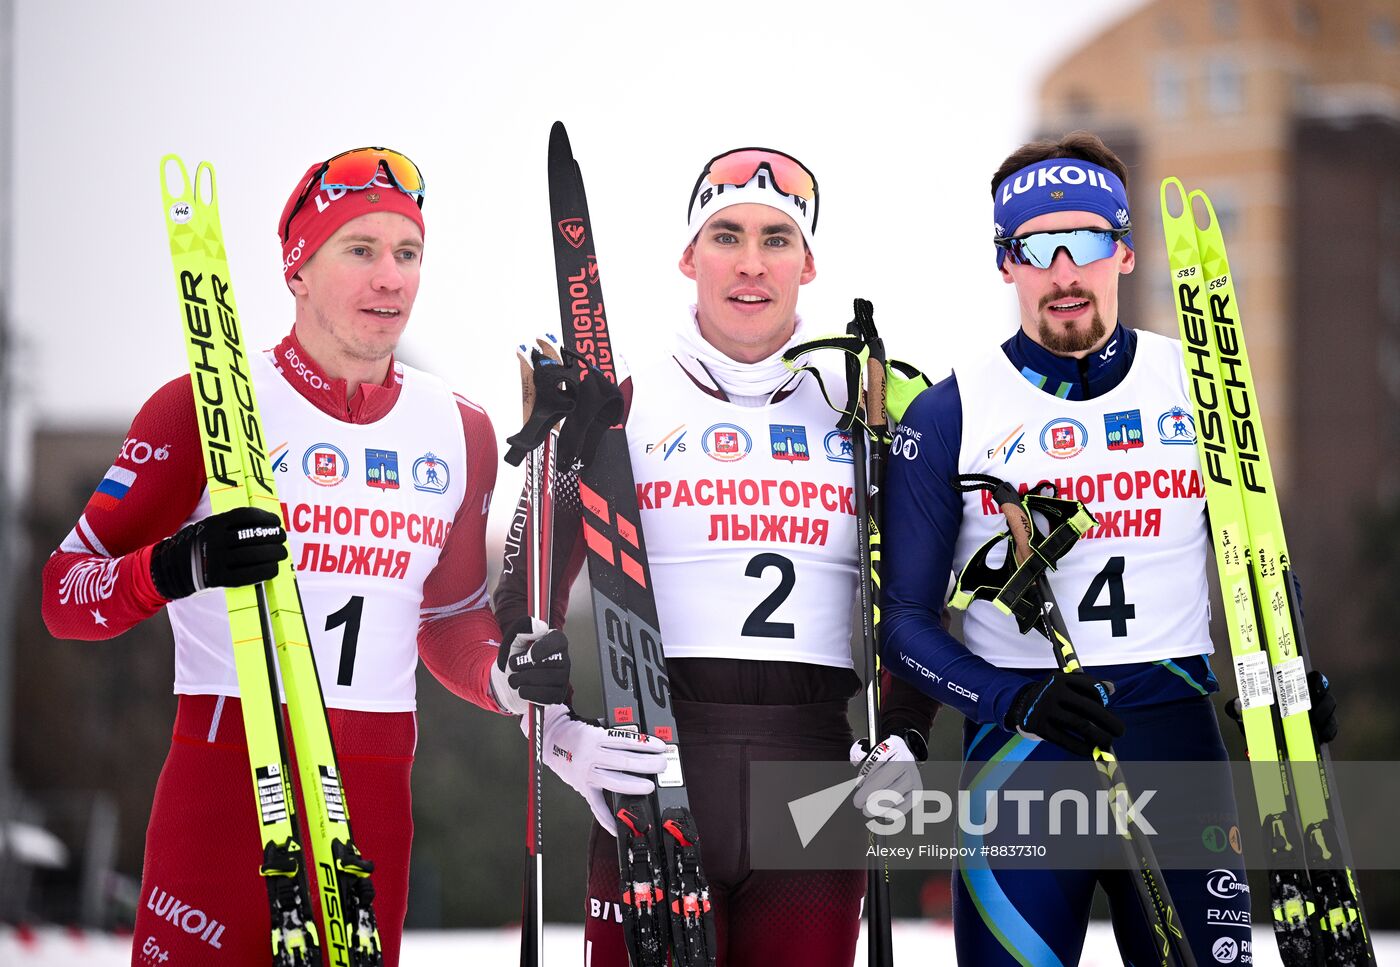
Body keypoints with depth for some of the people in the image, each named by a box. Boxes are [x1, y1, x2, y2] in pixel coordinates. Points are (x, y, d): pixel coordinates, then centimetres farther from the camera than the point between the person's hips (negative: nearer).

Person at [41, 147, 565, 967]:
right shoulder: (207, 407, -4)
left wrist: (506, 678, 3)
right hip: (227, 774, -5)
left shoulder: (459, 431, 12)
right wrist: (179, 568, -25)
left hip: (375, 792, 5)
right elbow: (64, 594, -6)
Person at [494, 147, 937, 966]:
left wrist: (903, 742, 3)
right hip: (654, 771, -2)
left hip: (817, 777, 2)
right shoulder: (624, 407, 4)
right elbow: (526, 599, 5)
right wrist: (561, 736, -9)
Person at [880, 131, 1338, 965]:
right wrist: (1016, 702, -17)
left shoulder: (1199, 386, 5)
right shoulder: (949, 415, -1)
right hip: (1019, 747, -2)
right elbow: (906, 618, -1)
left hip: (1177, 740, 2)